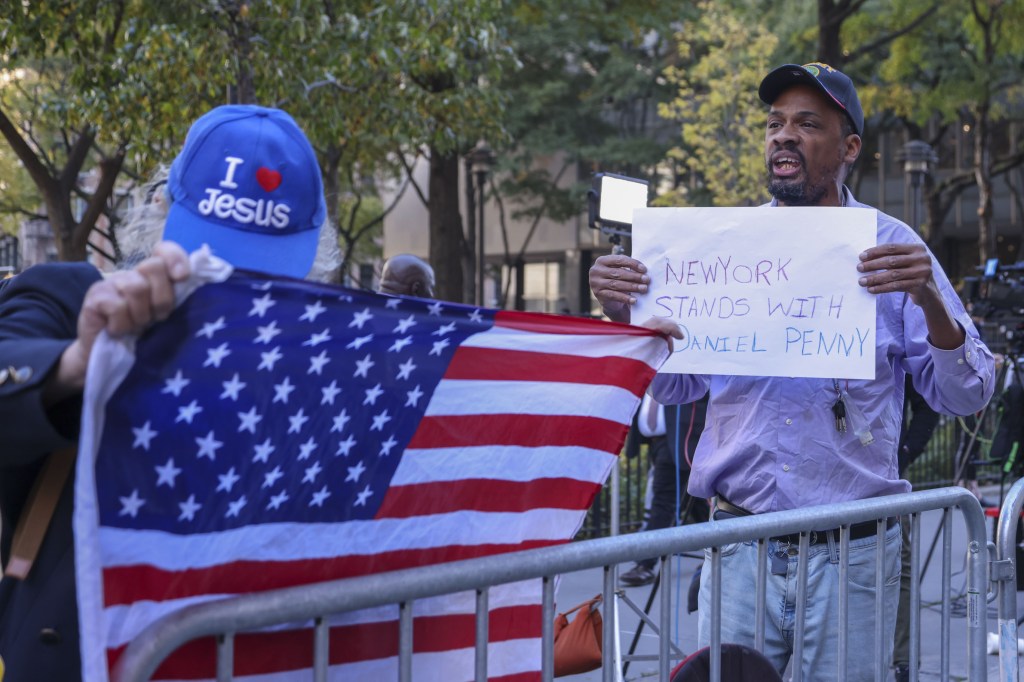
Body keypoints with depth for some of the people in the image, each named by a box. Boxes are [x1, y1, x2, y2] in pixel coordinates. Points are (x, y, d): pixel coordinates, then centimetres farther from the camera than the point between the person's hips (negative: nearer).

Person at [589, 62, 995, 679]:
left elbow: (965, 395, -4)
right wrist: (625, 315, -4)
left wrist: (930, 300, -21)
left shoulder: (891, 247, 0)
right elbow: (675, 382, 14)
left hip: (851, 555, -2)